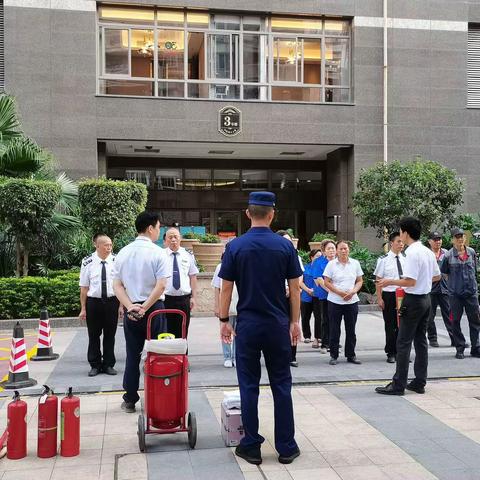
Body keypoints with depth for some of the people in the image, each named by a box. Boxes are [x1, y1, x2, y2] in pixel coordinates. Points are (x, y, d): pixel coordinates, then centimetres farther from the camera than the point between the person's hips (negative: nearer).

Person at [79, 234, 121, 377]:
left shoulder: (116, 261, -5)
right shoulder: (87, 262, -5)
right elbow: (84, 287, -1)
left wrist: (121, 305, -4)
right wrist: (83, 308, -1)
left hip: (112, 302, 0)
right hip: (93, 302, 0)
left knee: (110, 335, 10)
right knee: (94, 336, 10)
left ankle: (108, 365, 24)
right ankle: (95, 365, 24)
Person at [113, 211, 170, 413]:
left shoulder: (123, 253, 5)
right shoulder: (158, 253, -9)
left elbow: (117, 285, 2)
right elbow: (161, 286, -17)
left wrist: (130, 306, -5)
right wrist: (144, 308, -12)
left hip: (130, 311, 4)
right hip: (154, 308, -4)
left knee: (132, 356, 12)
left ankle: (130, 400, 18)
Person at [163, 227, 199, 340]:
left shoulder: (188, 255, 7)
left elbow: (193, 277, 8)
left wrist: (193, 297, 2)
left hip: (184, 300, 2)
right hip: (165, 299, -1)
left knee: (182, 334, 7)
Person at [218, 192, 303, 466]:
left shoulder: (235, 246, -4)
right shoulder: (285, 246, -3)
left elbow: (226, 288, -2)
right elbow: (294, 289, -1)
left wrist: (224, 321, 7)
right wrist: (295, 322, 8)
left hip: (247, 325, 0)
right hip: (278, 325, 1)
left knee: (249, 386, 7)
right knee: (282, 385, 9)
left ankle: (252, 447, 14)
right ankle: (286, 447, 15)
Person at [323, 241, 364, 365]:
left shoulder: (355, 263, 6)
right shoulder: (331, 264, -2)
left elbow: (360, 281, 9)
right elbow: (327, 282, -4)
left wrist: (352, 292, -10)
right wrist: (340, 292, -14)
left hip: (352, 301, 2)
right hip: (335, 301, -2)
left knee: (351, 330, 7)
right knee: (334, 330, 3)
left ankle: (351, 355, 18)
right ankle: (333, 355, 12)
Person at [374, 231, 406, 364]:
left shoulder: (405, 259, 5)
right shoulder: (383, 260, -6)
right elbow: (378, 280, -5)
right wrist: (379, 298, -8)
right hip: (389, 295, -3)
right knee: (390, 325, 6)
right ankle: (391, 353, 18)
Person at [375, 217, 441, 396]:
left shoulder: (412, 253, -18)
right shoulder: (428, 252, 9)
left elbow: (410, 281, -23)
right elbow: (437, 276, 18)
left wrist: (390, 282, -11)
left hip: (413, 300, -9)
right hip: (426, 299, 9)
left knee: (403, 343, -3)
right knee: (421, 341, 13)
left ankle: (398, 385, 1)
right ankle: (419, 383, 18)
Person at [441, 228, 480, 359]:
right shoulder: (448, 255, -6)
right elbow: (444, 273, 5)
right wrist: (454, 283, 4)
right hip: (455, 293, -2)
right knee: (455, 321, 4)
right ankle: (460, 349, 15)